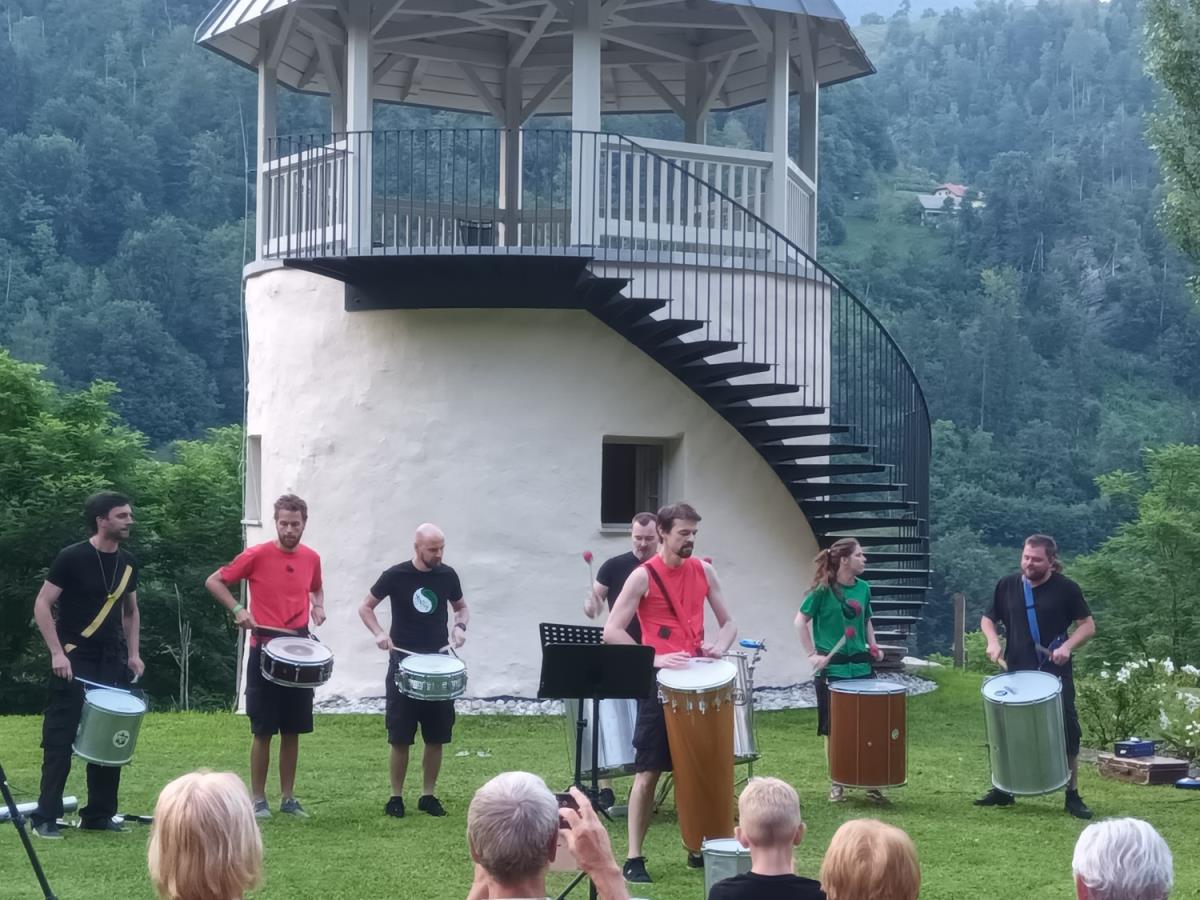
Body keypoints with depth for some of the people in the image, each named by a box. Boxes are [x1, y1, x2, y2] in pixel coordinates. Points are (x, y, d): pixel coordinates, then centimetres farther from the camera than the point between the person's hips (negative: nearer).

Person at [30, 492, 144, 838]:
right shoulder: (72, 558, -12)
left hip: (112, 661, 6)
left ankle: (98, 815, 15)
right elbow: (42, 605, -11)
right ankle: (45, 817, -2)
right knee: (60, 738, -6)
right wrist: (57, 652, -18)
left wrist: (133, 653, 8)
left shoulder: (128, 562, 7)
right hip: (73, 659, -6)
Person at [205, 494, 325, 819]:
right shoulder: (257, 555, -9)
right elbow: (214, 581, -1)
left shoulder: (311, 558, 5)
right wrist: (237, 609, -14)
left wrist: (318, 606, 4)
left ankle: (288, 798, 18)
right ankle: (258, 799, 9)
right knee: (263, 731, 0)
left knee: (293, 731, 8)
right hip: (264, 651, -4)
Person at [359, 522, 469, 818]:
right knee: (400, 738, 0)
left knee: (436, 738, 5)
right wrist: (379, 633, -13)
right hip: (403, 663, -3)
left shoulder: (447, 575, 1)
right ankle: (396, 797, 10)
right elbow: (365, 607, 4)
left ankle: (428, 795, 16)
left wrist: (460, 626, -4)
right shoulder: (396, 576, -7)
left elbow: (461, 608, 18)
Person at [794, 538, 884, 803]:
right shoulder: (823, 589, -9)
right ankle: (836, 783, 14)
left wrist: (873, 646, 4)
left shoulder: (863, 588, 6)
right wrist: (812, 654, -10)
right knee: (833, 729, 4)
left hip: (860, 667, 4)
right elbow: (801, 621, -5)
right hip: (832, 668, -4)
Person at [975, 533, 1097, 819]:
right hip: (1015, 672, 3)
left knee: (1067, 732, -3)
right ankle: (1003, 790, 23)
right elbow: (988, 618, 15)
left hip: (1055, 674, -3)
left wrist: (1068, 646, -17)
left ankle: (1072, 795, 7)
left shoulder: (1066, 589, -5)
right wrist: (993, 642, -5)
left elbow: (1088, 625, 0)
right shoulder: (1007, 585, 3)